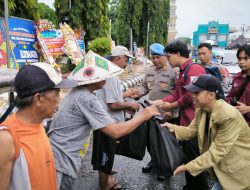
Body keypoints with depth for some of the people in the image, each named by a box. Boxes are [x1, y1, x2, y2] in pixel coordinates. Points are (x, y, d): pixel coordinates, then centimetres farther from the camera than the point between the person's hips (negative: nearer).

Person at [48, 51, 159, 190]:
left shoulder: (77, 92, 6)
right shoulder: (87, 99, -23)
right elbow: (115, 132, -26)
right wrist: (142, 116, -14)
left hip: (61, 156, 9)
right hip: (62, 160, -9)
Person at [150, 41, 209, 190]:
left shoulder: (194, 69, -16)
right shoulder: (184, 71, 18)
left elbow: (190, 96, -23)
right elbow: (176, 94, 16)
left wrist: (171, 106, -10)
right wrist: (158, 102, 8)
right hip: (186, 122, 10)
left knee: (195, 159, 1)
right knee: (188, 156, 19)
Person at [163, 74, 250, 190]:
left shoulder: (229, 116, -32)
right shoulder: (201, 109, -7)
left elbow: (216, 152, -31)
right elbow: (192, 130, 1)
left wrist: (188, 167, -29)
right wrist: (173, 128, -19)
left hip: (238, 173, -6)